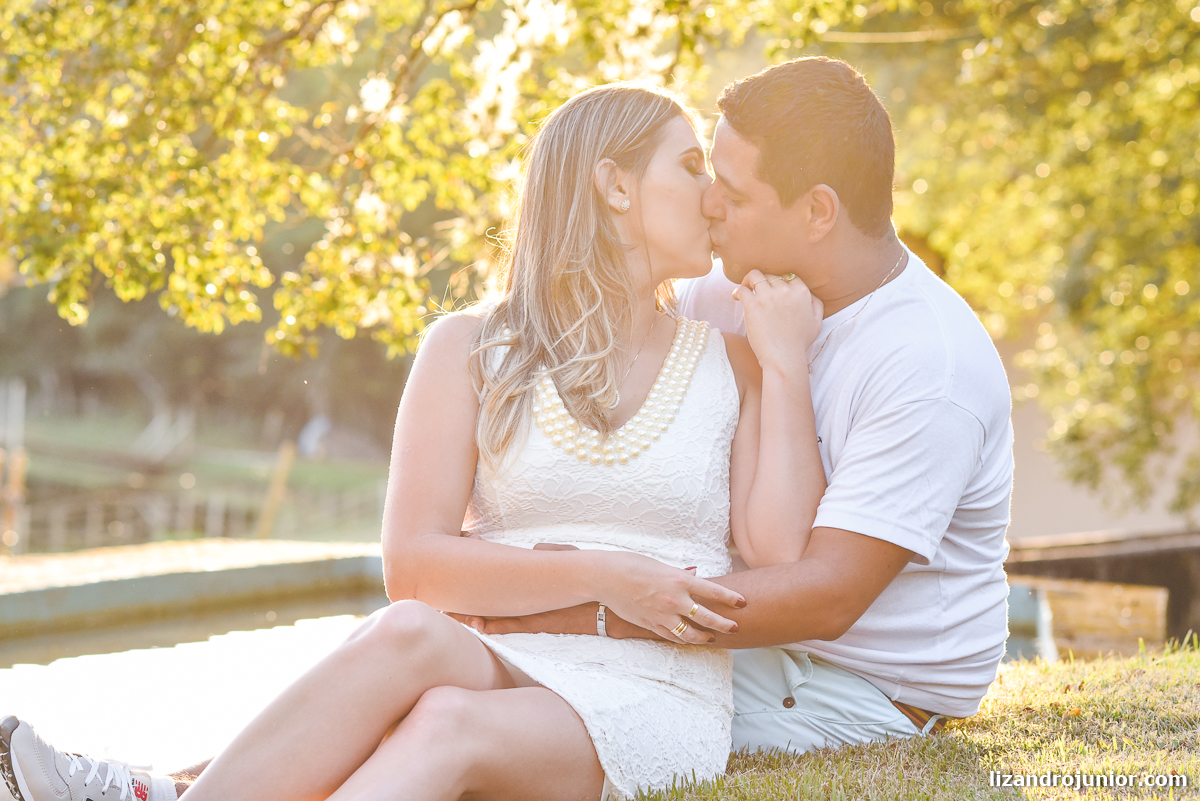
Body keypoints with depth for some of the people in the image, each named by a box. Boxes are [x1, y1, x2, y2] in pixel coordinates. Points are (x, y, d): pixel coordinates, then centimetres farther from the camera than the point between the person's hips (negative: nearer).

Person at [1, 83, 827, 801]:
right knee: (410, 633, -35)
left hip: (658, 704, -1)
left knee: (450, 725, -33)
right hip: (507, 670, 1)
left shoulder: (729, 357, 14)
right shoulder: (473, 350, 12)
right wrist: (596, 577, -10)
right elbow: (413, 565, 2)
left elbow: (783, 561, -1)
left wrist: (787, 360, -1)